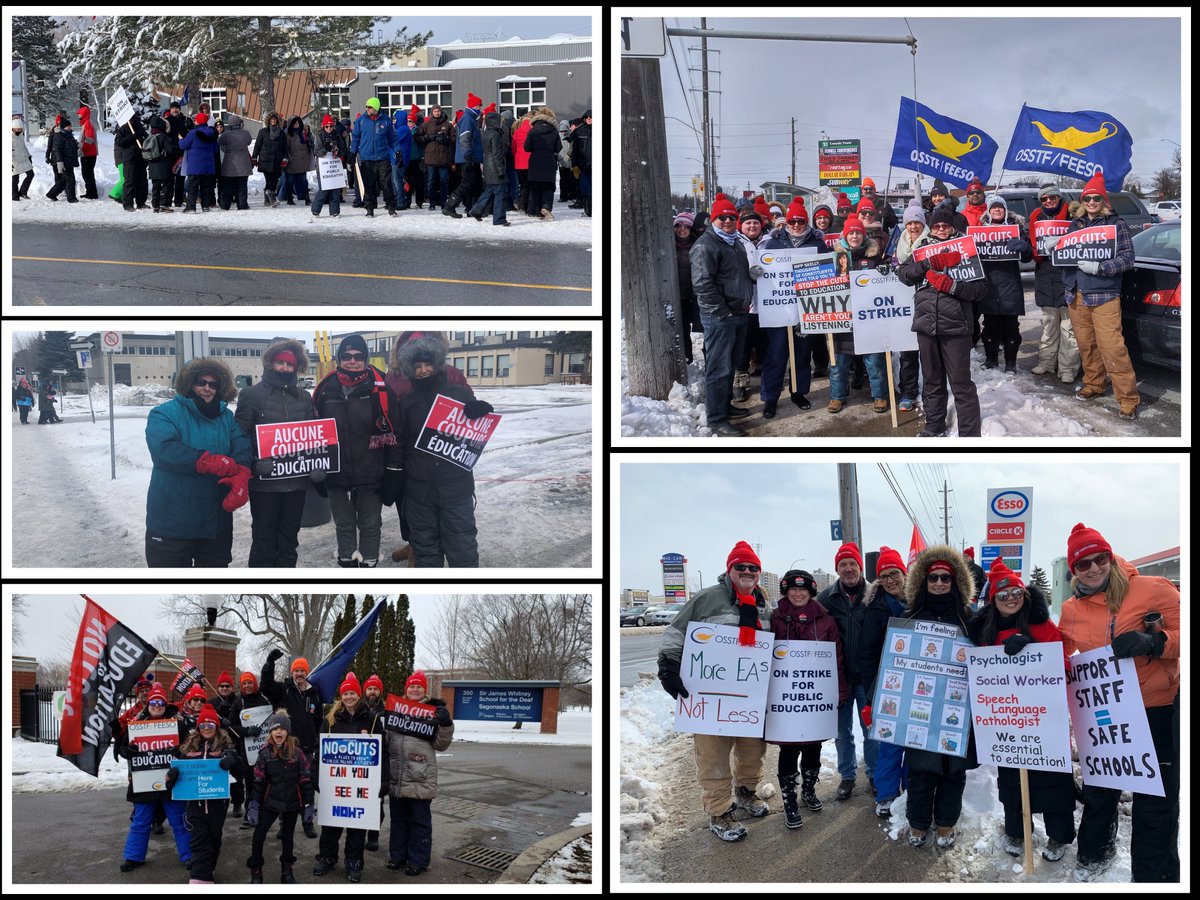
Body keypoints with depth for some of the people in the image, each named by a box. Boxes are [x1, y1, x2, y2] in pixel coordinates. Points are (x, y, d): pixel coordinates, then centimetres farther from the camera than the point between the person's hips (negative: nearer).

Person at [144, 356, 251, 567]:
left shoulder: (227, 417, 9)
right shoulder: (165, 414, -7)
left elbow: (242, 449, -5)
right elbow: (164, 450, -25)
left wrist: (241, 475, -29)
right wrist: (211, 462, -31)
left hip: (217, 521, 5)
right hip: (172, 523, -5)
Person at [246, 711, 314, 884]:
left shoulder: (297, 753, -6)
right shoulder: (265, 754, -3)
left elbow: (306, 780, -3)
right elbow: (258, 781, -1)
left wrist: (309, 805, -5)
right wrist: (253, 804, -6)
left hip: (291, 803, 0)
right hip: (270, 803, 0)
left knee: (287, 837, 13)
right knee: (258, 837, -4)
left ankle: (287, 871, 28)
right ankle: (255, 872, 9)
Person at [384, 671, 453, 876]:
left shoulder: (433, 711, 1)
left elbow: (441, 744, 1)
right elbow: (386, 739, 21)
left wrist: (446, 724, -14)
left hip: (421, 780, -4)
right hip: (396, 779, 4)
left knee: (419, 820, 3)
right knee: (398, 818, 14)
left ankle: (418, 859, 10)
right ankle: (397, 855, 24)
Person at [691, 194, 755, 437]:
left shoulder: (734, 244, 17)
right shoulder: (706, 245, -12)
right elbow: (703, 283, -20)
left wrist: (745, 305, 18)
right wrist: (722, 311, -20)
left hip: (738, 314, 9)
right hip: (718, 316, -9)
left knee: (730, 364, 17)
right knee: (719, 368, -7)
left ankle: (725, 405, 29)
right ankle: (716, 420, -5)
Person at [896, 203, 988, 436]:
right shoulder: (923, 249, 12)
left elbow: (980, 289, 0)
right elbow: (904, 274, -3)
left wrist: (953, 286, -15)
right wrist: (931, 263, -16)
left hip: (955, 326, -3)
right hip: (926, 324, 3)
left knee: (961, 384, -5)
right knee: (932, 381, 14)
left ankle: (970, 435, -2)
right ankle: (934, 428, 27)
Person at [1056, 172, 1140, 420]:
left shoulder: (1116, 224, -1)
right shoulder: (1076, 224, 14)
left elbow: (1127, 258, -6)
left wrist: (1099, 268, -17)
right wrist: (1052, 246, 1)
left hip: (1104, 295, -5)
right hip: (1076, 295, 5)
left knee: (1112, 348, -12)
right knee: (1086, 345, 9)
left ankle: (1128, 399, -8)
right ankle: (1093, 385, 27)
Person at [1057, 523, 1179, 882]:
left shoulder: (1152, 590, -10)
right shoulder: (1072, 610, 4)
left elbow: (1180, 637, -11)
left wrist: (1151, 642, -27)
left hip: (1158, 714, -4)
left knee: (1155, 801, 4)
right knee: (1098, 790, 19)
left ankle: (1153, 875, 19)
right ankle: (1093, 855, 41)